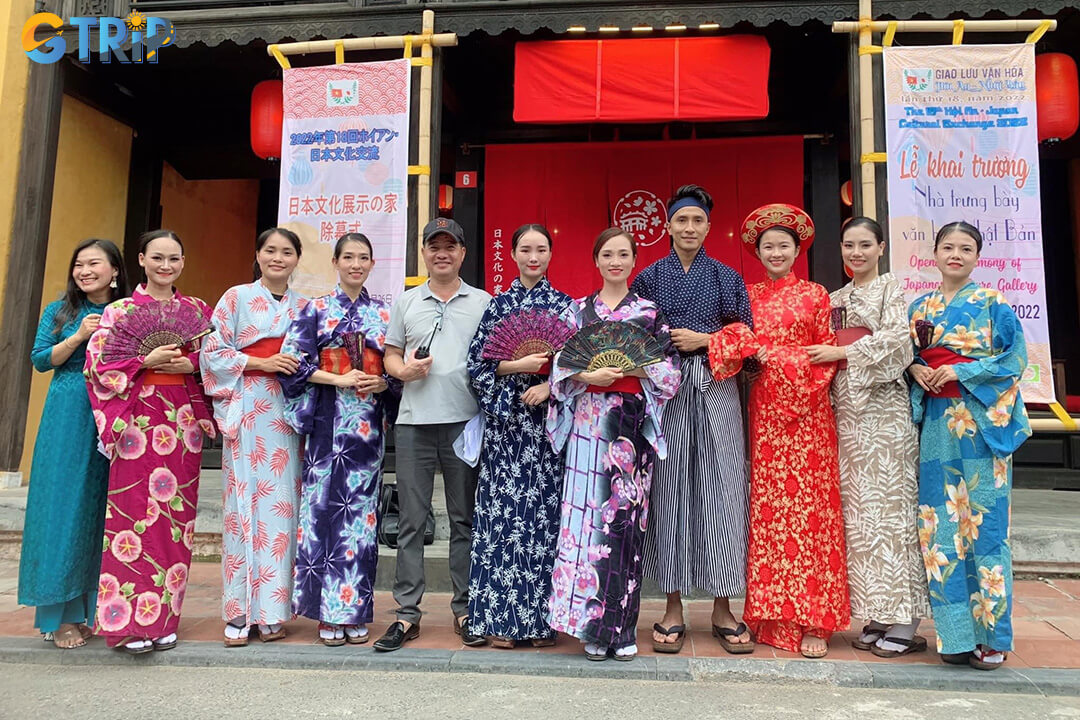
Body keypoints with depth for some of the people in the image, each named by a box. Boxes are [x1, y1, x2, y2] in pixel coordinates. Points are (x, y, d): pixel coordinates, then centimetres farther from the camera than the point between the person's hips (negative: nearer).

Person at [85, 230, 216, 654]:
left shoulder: (197, 311, 12)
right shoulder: (120, 311, 4)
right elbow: (99, 363, -3)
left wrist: (189, 364, -7)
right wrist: (147, 360, -13)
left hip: (183, 423, 3)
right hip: (138, 423, -3)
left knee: (175, 515, 5)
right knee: (134, 514, -4)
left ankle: (163, 617, 17)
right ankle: (128, 620, 6)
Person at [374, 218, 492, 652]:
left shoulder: (483, 302, 9)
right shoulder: (406, 301, 14)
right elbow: (390, 355, 15)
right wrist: (404, 370, -6)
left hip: (465, 421, -1)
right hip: (414, 421, 1)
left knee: (464, 518, 7)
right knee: (411, 519, 4)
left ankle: (465, 610, 18)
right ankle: (407, 613, 13)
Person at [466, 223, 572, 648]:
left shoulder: (565, 305, 9)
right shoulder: (497, 304, 10)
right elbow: (477, 362, 4)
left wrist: (550, 385, -12)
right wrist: (517, 366, -11)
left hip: (548, 418, 0)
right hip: (505, 421, 1)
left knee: (545, 513, 0)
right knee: (502, 512, -1)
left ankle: (541, 620, 11)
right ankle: (499, 619, 10)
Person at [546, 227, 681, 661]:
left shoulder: (650, 311, 11)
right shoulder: (578, 309, 12)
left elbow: (670, 370, 8)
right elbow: (561, 365, 5)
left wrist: (638, 369, -10)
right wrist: (590, 376, -12)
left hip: (633, 422, 0)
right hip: (588, 420, 0)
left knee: (625, 516, -2)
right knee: (587, 510, -6)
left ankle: (621, 629, 11)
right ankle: (592, 628, 6)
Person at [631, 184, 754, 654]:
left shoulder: (726, 278, 13)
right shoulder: (650, 277, 11)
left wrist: (703, 340, -6)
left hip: (716, 389, 1)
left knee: (721, 488, -1)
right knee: (668, 487, -2)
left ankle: (722, 609, 10)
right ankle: (673, 609, 8)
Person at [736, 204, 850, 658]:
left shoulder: (816, 295, 8)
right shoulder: (748, 297, 14)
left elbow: (828, 352, 5)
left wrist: (781, 359, -9)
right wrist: (753, 356, -9)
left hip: (806, 409, -2)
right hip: (762, 409, 2)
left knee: (809, 504, -4)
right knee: (766, 506, 1)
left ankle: (812, 620, 3)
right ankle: (772, 615, 10)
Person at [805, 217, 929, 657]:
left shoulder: (891, 289, 3)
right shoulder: (836, 298, 19)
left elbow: (896, 339, -12)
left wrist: (841, 353, -10)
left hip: (882, 406, -6)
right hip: (845, 409, 6)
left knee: (889, 502, -7)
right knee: (857, 507, 5)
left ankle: (905, 624, -1)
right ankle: (877, 616, 13)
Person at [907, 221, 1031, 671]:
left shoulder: (992, 303, 2)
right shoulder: (920, 308, 13)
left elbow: (1015, 357, -4)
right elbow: (908, 356, 18)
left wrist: (959, 372, -12)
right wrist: (915, 369, -3)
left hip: (982, 420, -4)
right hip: (937, 420, 4)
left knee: (984, 523, -3)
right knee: (940, 523, 2)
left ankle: (992, 635, 9)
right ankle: (956, 633, 12)